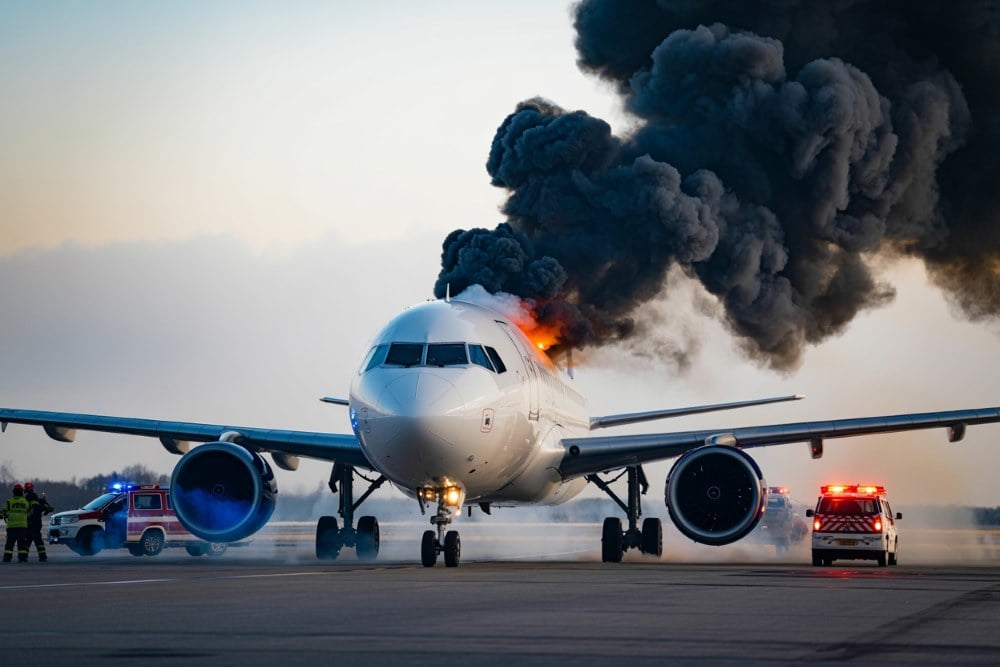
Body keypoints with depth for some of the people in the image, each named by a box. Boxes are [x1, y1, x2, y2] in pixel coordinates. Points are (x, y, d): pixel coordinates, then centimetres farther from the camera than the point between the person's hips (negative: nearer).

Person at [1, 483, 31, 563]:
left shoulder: (9, 501, 1)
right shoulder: (25, 501, 7)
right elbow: (30, 512, 16)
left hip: (11, 525, 0)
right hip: (23, 525, 0)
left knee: (10, 542, 5)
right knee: (22, 542, 3)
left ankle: (7, 557, -1)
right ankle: (22, 557, -5)